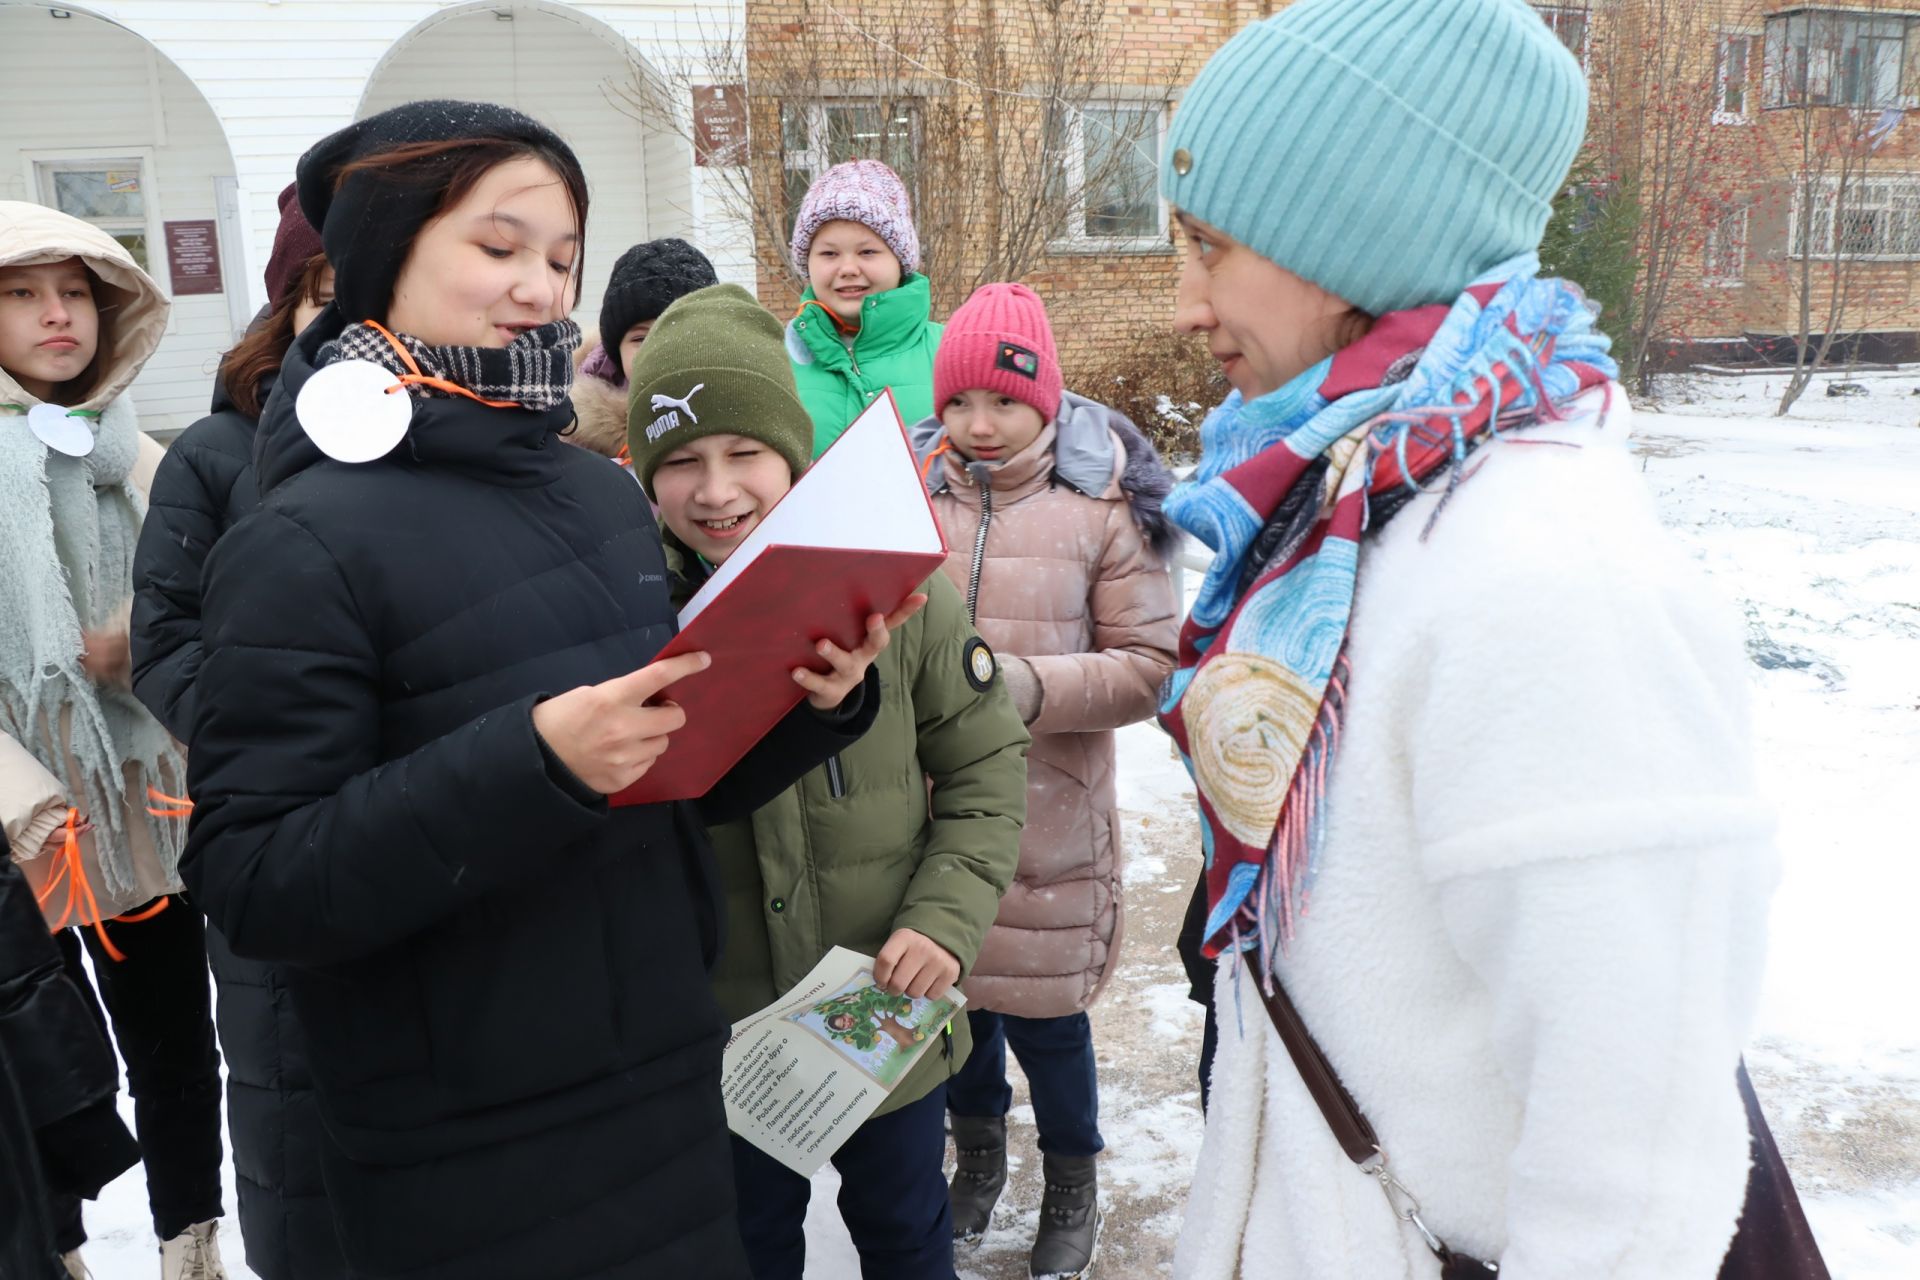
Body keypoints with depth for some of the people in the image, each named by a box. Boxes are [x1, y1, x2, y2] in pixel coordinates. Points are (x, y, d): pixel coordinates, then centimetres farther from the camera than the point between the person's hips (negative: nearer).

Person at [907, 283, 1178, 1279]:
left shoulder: (1103, 504, -6)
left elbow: (1148, 663, -8)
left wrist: (1028, 686, -20)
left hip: (1047, 814, -2)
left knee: (1043, 1011, 8)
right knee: (952, 988, 18)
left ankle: (1071, 1181, 37)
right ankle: (978, 1148, 47)